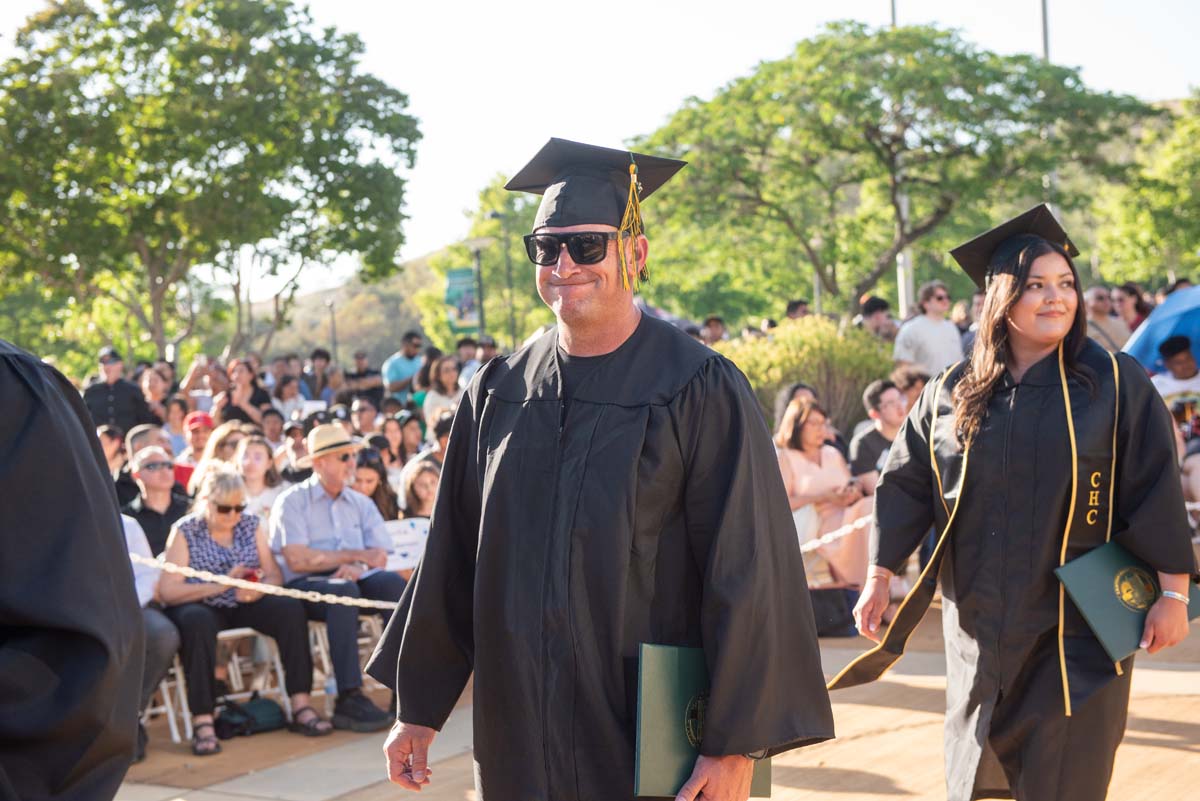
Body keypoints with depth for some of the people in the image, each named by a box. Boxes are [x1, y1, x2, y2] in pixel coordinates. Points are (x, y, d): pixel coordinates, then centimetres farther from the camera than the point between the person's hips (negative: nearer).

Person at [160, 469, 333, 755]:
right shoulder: (185, 531, -3)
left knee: (290, 608, -23)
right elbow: (167, 590, -12)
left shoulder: (251, 525, 9)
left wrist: (258, 590, -19)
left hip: (244, 605, 4)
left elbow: (274, 576, 5)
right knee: (197, 621, -38)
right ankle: (202, 721, -39)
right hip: (203, 606, -4)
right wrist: (222, 585, -19)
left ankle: (301, 707, -23)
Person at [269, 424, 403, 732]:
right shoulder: (292, 502, 3)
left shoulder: (361, 504, 19)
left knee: (393, 582, -27)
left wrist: (355, 568, -17)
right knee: (344, 591, -37)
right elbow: (297, 560, -11)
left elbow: (380, 556, 7)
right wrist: (356, 555, -9)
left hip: (355, 582, 4)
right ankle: (349, 699, -40)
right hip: (306, 587, -4)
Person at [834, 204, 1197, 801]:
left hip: (1077, 624, -2)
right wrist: (879, 578, 2)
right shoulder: (952, 394, 3)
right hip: (980, 625, 3)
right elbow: (906, 485, 6)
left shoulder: (1116, 384, -5)